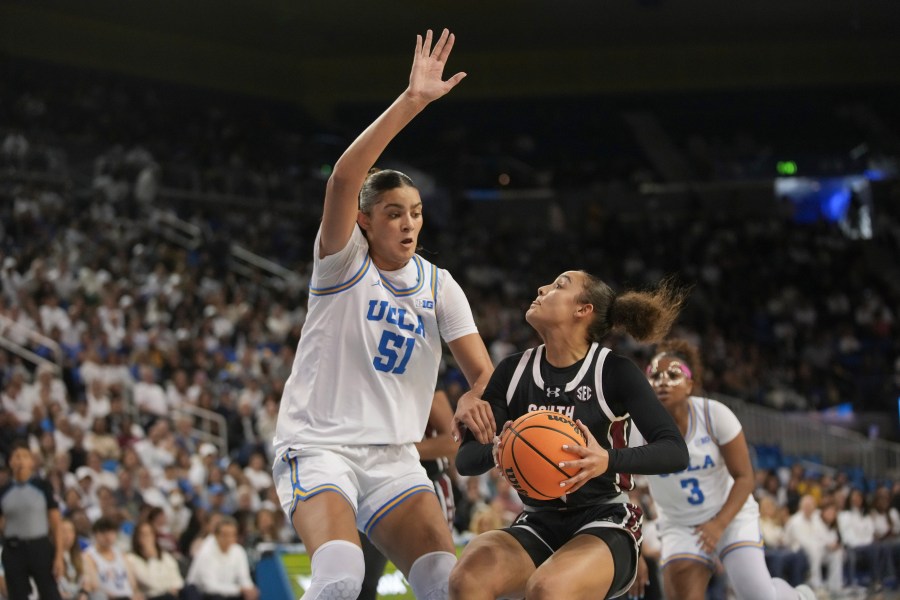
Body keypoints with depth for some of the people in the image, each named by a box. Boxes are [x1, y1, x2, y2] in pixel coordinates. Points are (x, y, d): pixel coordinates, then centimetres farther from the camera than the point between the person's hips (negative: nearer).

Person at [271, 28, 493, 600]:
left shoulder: (439, 286, 9)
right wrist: (411, 101, -31)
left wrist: (477, 403, -24)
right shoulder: (343, 263, -4)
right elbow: (344, 178, -23)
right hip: (317, 444, -5)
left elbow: (482, 371, 1)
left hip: (394, 457, 5)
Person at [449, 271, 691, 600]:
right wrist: (496, 452, -20)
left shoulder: (614, 372, -5)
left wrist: (610, 460, -30)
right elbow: (465, 458, 4)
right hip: (538, 526, 4)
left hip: (605, 526, -3)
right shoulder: (514, 371, 6)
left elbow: (675, 452, -12)